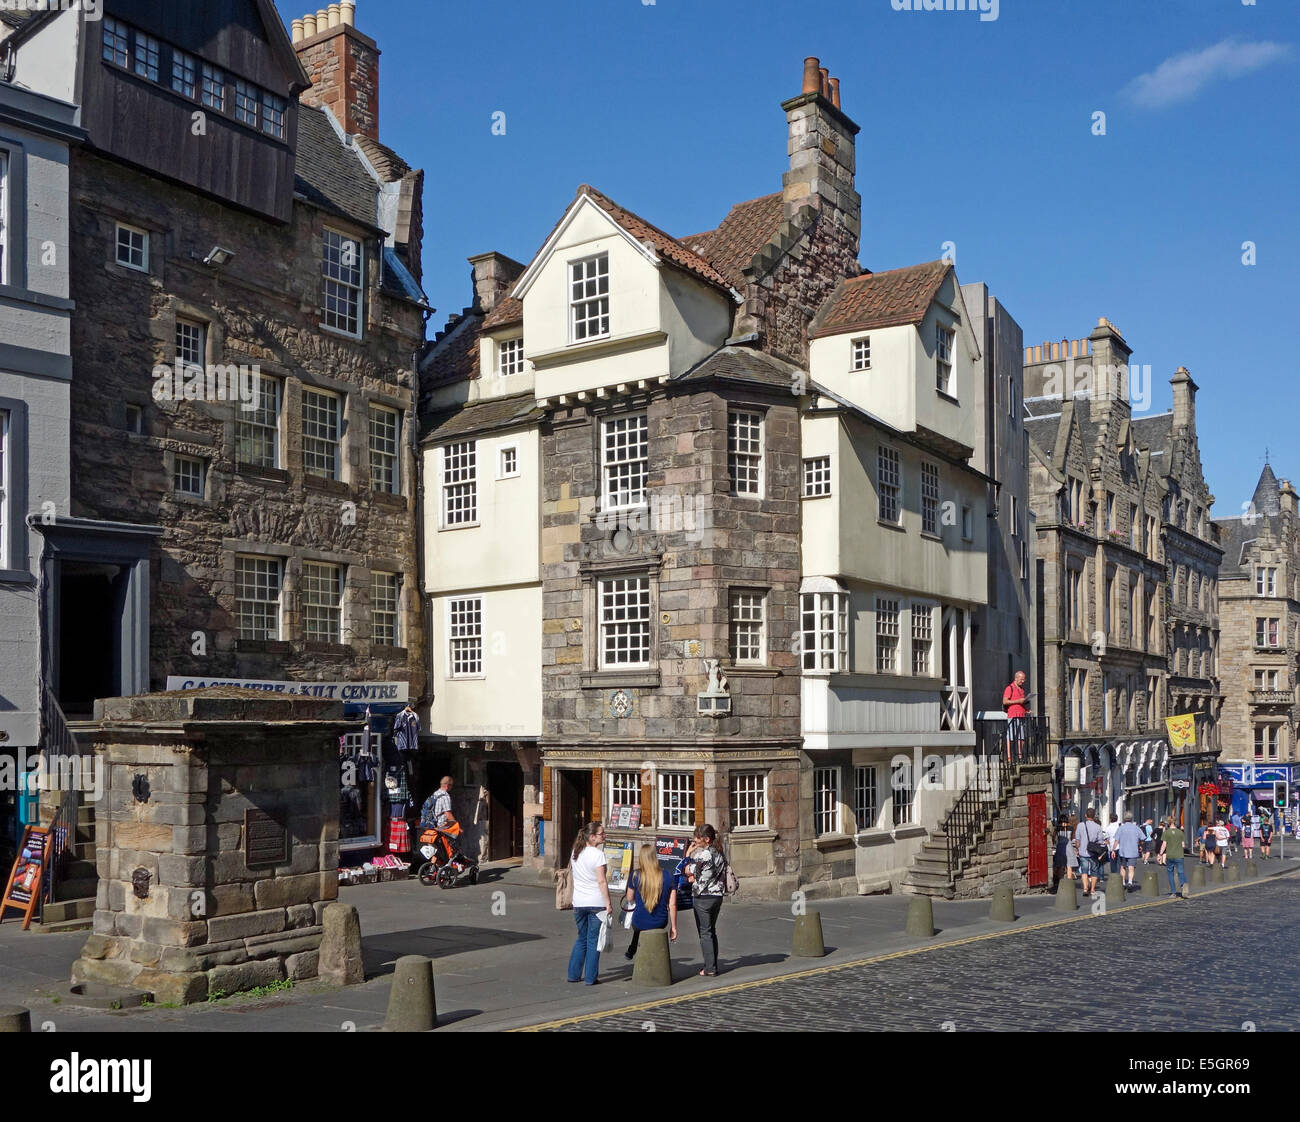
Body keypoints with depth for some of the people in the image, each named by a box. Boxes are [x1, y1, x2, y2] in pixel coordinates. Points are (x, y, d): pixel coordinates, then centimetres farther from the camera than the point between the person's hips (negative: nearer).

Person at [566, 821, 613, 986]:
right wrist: (608, 904, -14)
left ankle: (574, 974, 20)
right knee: (593, 941, 3)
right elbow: (602, 881, -17)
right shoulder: (597, 854, -14)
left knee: (581, 938, 18)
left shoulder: (576, 852, 7)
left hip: (578, 903, 6)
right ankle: (590, 978, 6)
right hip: (596, 903, -6)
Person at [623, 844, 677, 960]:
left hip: (639, 924, -1)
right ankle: (632, 950, 40)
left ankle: (631, 951, 48)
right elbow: (672, 905, -8)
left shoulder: (636, 875, -13)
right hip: (660, 923, 1)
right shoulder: (668, 875, -10)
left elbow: (629, 899, 1)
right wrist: (673, 927, 1)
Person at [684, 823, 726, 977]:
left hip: (703, 897, -8)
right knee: (712, 931, 16)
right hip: (717, 895, 8)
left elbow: (688, 871, -12)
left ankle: (710, 969, 0)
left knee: (705, 932, -1)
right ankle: (713, 965, 19)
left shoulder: (703, 854, -18)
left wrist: (688, 853, 0)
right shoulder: (719, 854, 8)